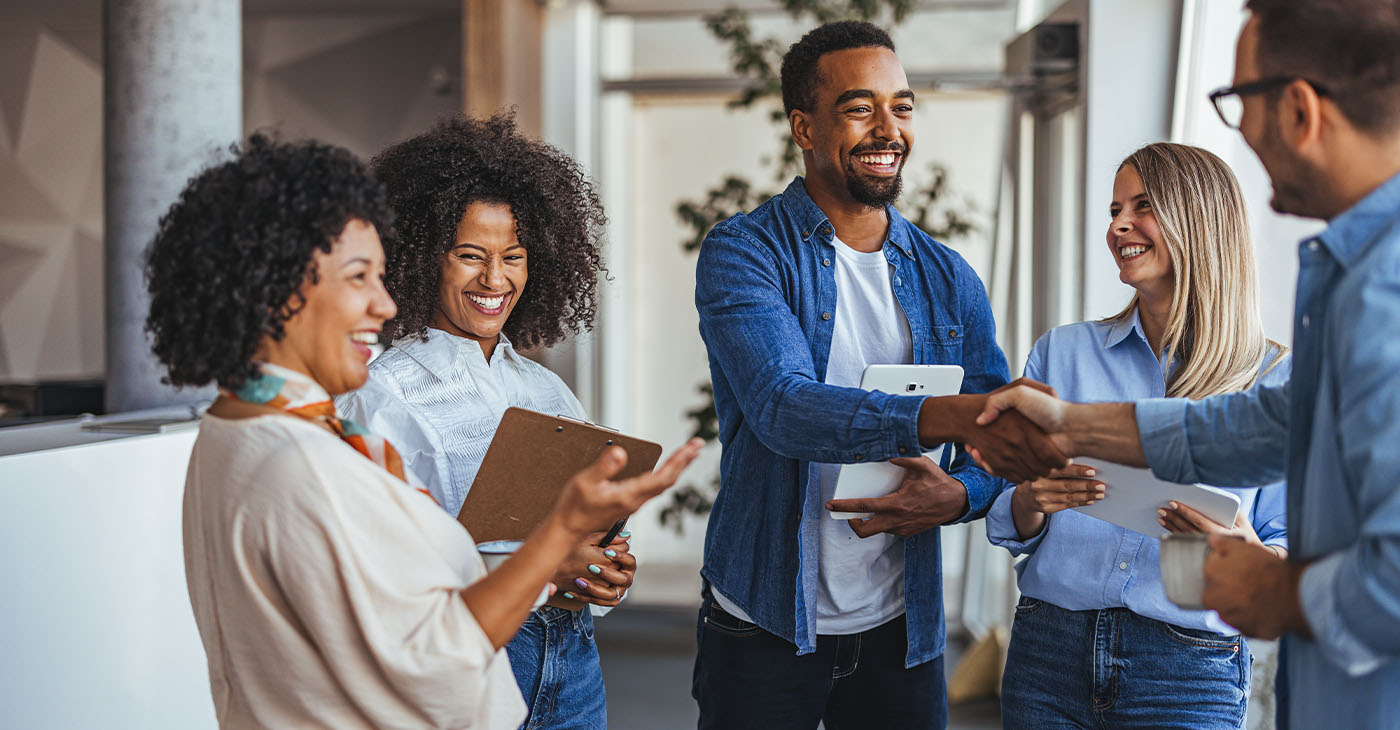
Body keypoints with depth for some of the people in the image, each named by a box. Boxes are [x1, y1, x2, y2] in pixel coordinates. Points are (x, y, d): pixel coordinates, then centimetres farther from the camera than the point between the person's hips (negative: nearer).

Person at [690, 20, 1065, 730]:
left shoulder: (948, 279, 6)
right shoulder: (743, 252, -8)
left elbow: (1002, 450, 9)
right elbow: (782, 406, -25)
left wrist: (958, 495, -15)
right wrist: (950, 415, -39)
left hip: (900, 627, 4)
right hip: (765, 625, -4)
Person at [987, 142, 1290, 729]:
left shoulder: (1278, 382, 0)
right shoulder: (1061, 352, 7)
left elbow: (1296, 564, -1)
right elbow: (1008, 527, 9)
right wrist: (1033, 499, -13)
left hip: (1188, 672, -2)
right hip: (1050, 652, 2)